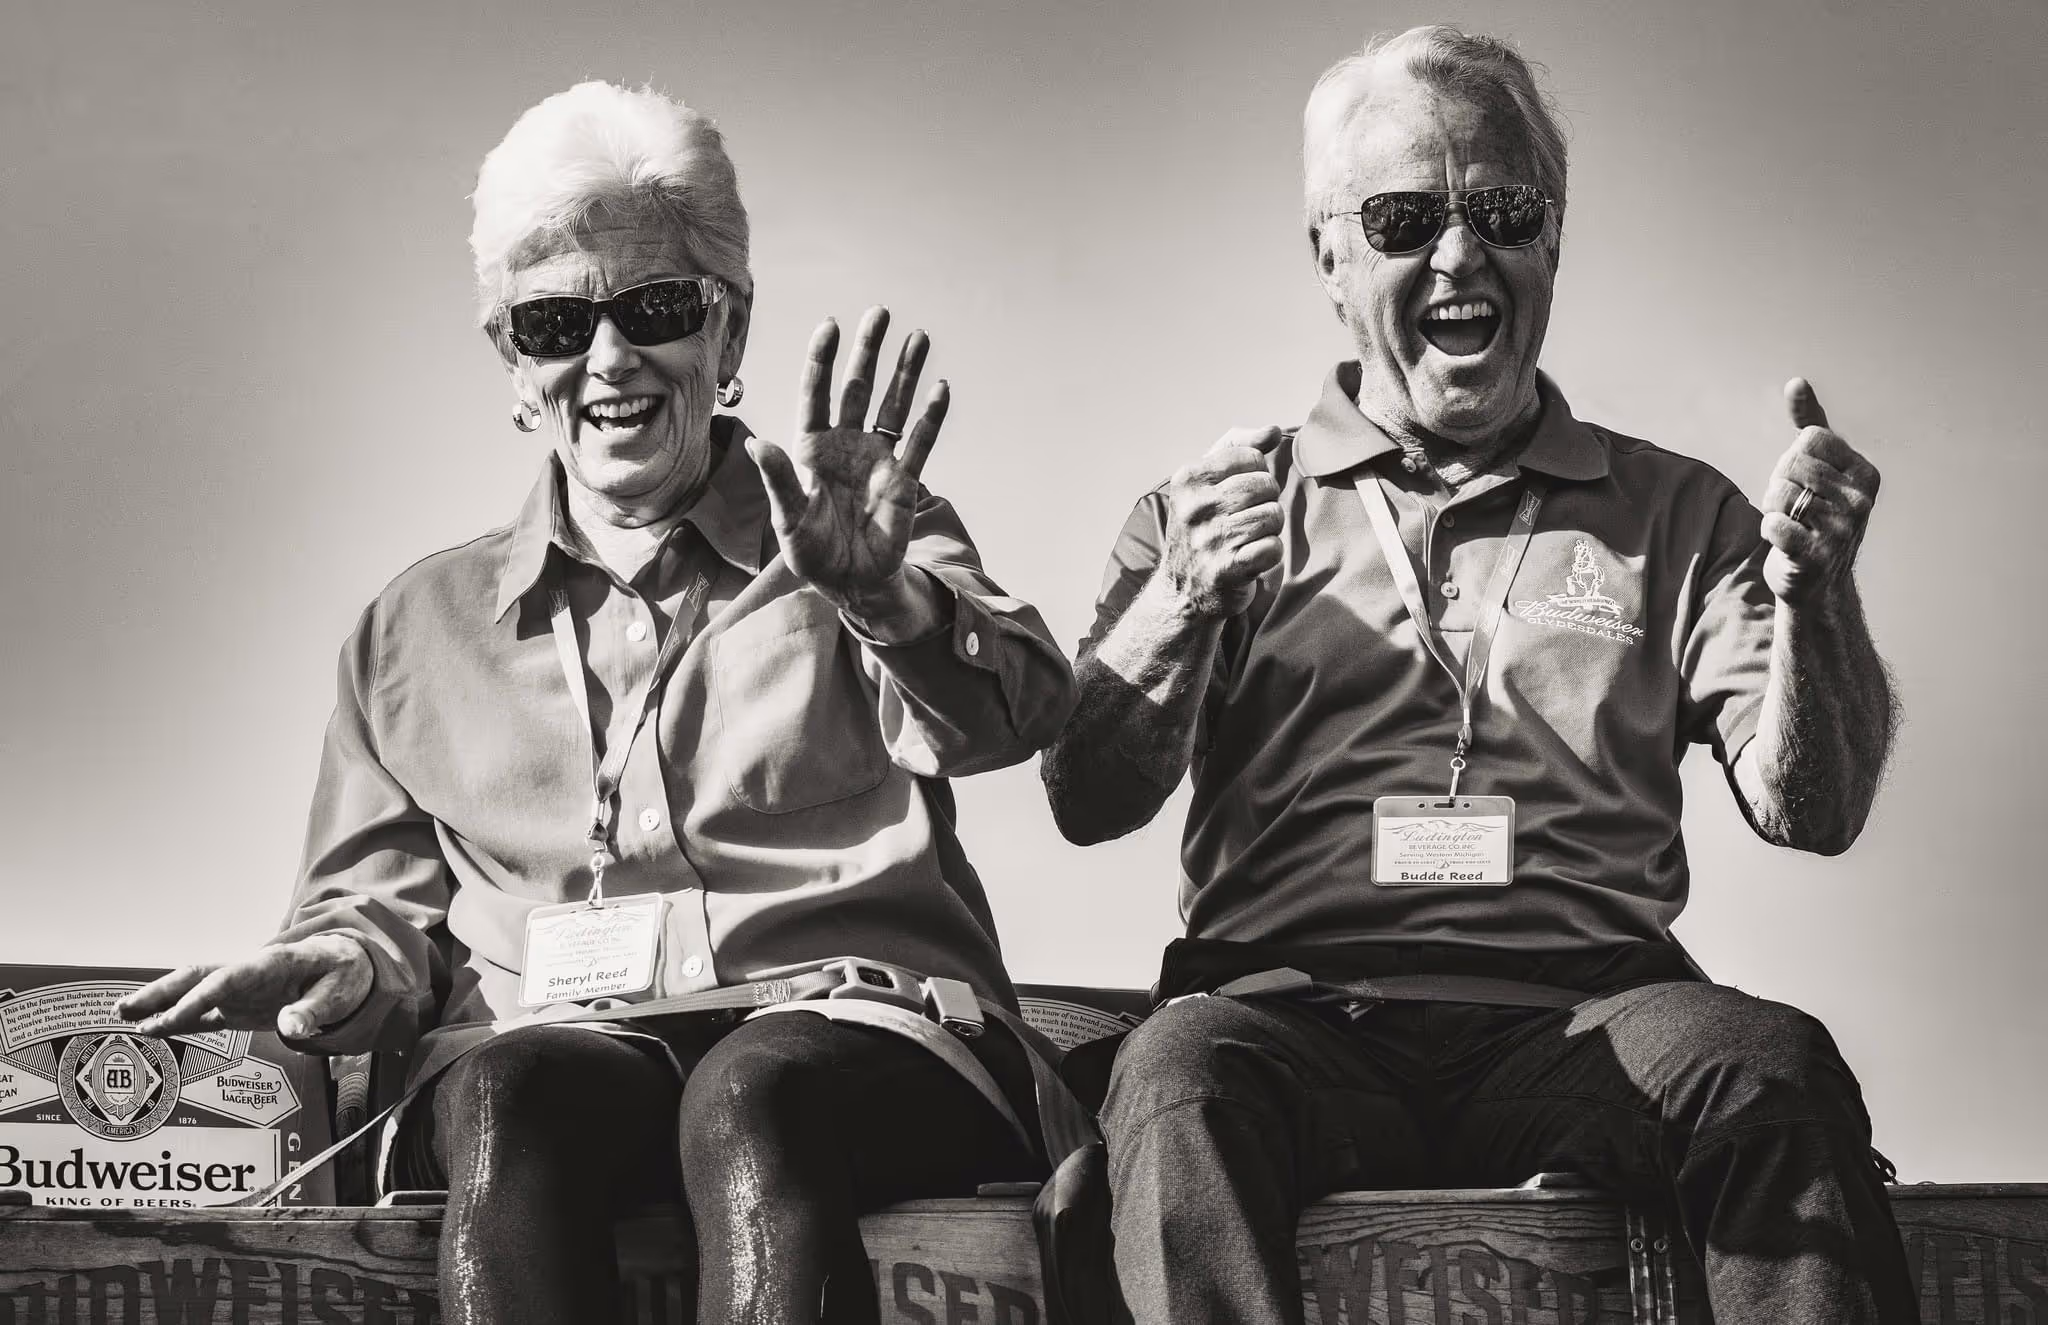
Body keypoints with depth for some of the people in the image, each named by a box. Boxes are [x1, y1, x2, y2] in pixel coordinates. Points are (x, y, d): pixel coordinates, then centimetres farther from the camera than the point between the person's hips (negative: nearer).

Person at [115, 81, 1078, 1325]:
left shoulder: (861, 549, 15)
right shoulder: (418, 626, 22)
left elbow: (1016, 713, -5)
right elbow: (384, 897, 22)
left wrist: (879, 596, -28)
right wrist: (352, 966, -4)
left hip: (852, 1028, -1)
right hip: (552, 1042, 2)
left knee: (751, 1097, -36)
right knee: (504, 1091, -34)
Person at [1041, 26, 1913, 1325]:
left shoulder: (1673, 515, 18)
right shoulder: (1214, 509, 18)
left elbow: (1809, 812, 9)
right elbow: (1088, 802, 6)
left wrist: (1812, 593, -9)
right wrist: (1180, 607, -12)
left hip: (1583, 1022, 1)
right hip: (1299, 1010, 0)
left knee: (1771, 1066, -32)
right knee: (1179, 1073, -35)